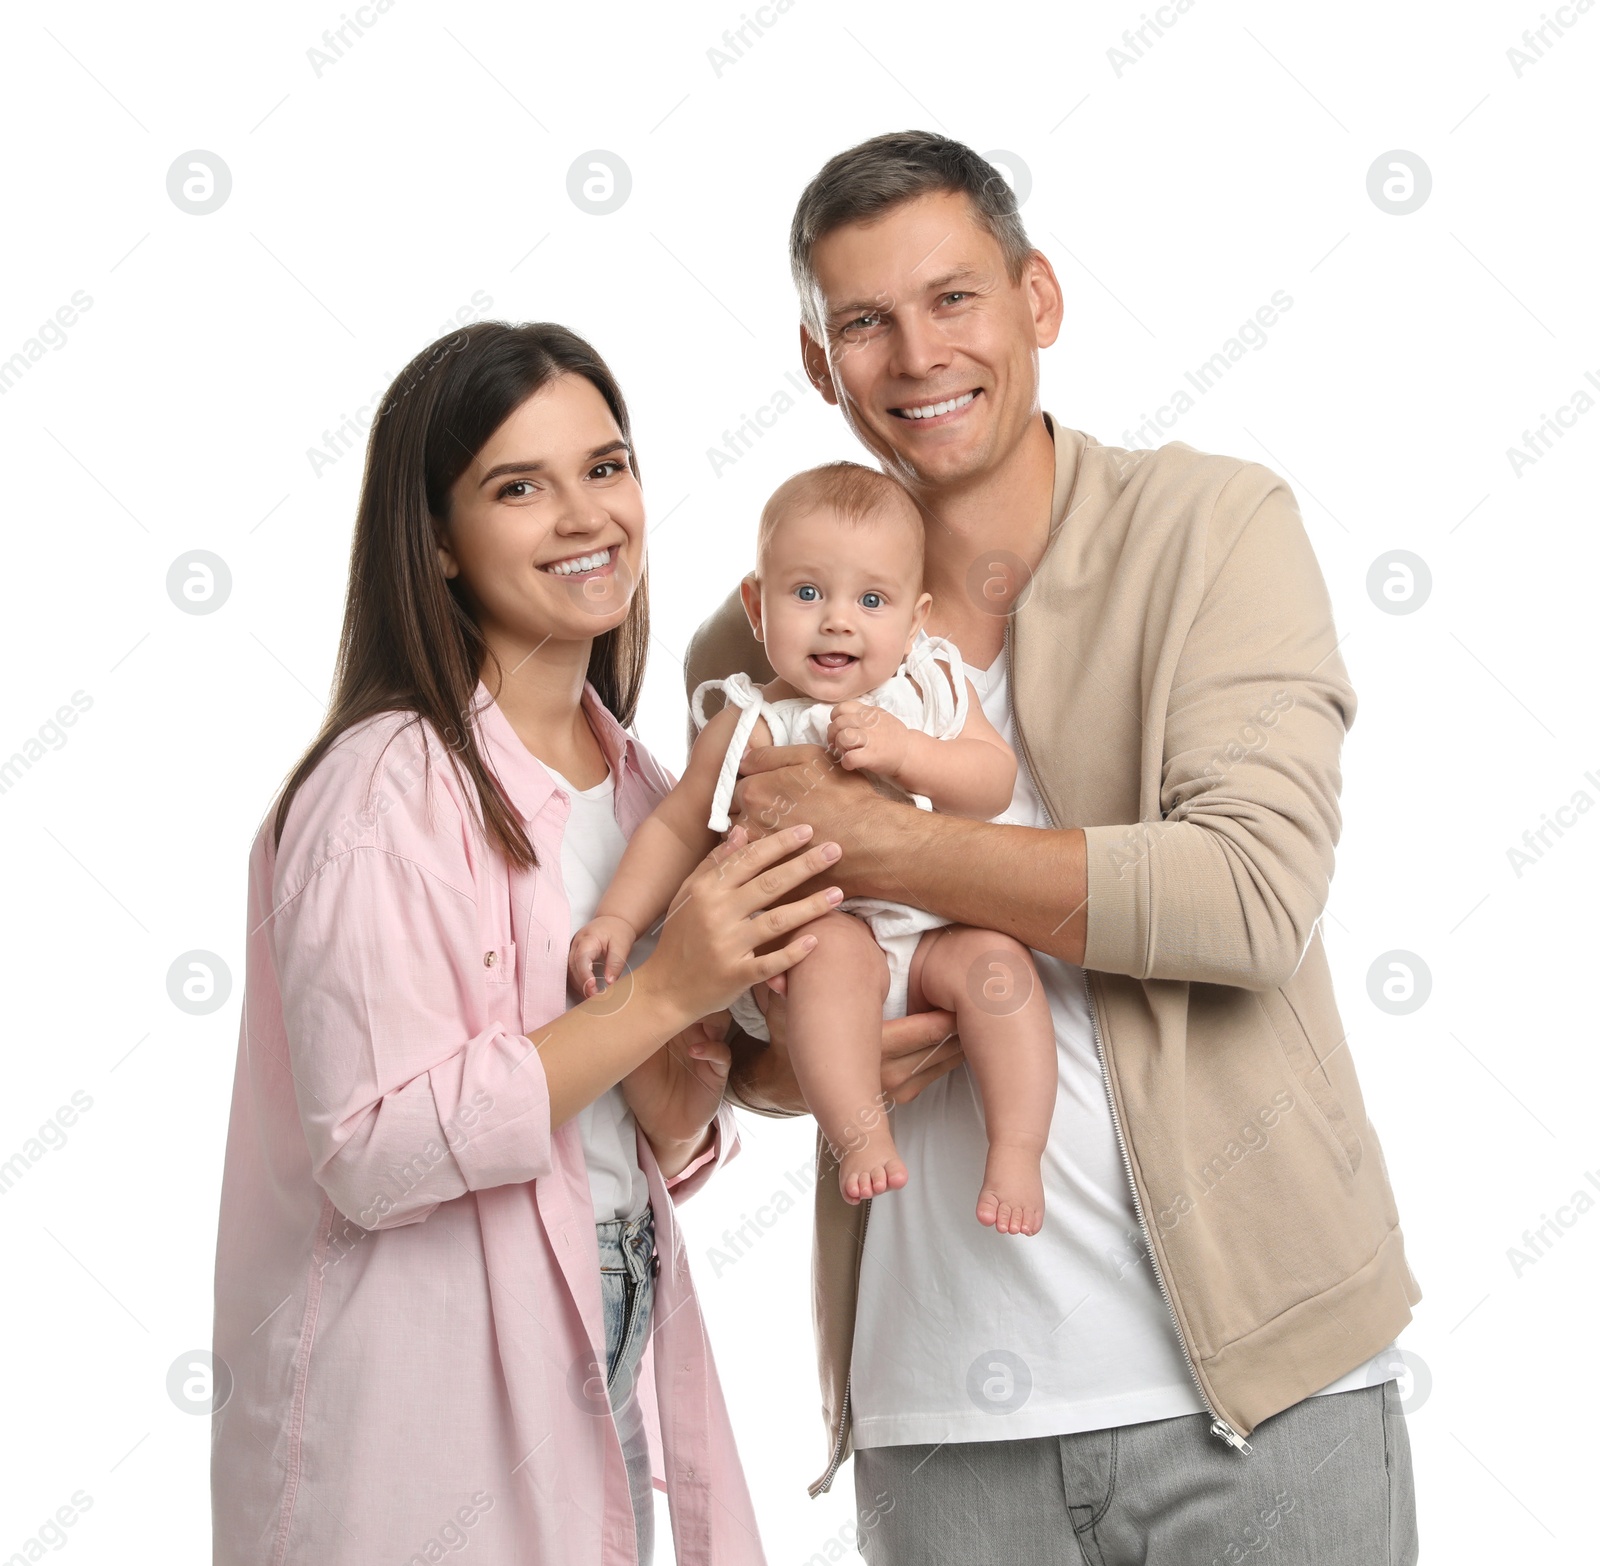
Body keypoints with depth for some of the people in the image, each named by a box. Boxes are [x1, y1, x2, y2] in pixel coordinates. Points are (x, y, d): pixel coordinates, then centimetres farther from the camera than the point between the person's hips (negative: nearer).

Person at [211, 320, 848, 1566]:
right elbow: (370, 1155, -23)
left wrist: (684, 1091, -9)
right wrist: (660, 994, -23)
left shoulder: (638, 785, 6)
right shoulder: (390, 786, -17)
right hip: (422, 1422, -7)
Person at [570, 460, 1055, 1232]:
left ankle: (1016, 1153, -21)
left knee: (996, 959, -25)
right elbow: (677, 827, 4)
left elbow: (995, 780, -5)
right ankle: (861, 1139, -35)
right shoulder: (751, 729, -2)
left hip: (935, 932, 3)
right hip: (809, 931, -2)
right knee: (835, 951, -34)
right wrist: (619, 919, -7)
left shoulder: (935, 687, 5)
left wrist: (906, 752, -21)